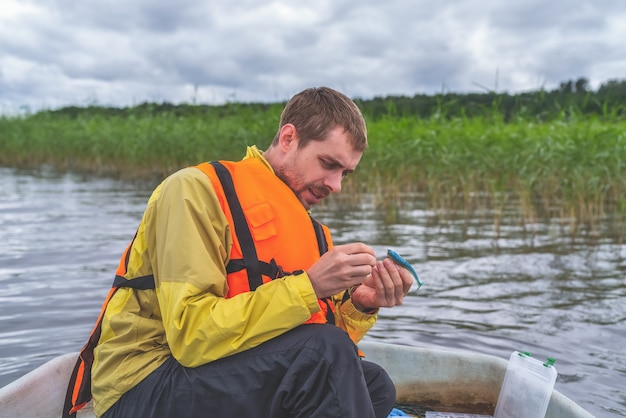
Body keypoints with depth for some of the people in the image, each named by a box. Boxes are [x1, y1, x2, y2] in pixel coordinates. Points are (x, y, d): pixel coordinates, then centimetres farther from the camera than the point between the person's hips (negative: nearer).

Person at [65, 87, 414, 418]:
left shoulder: (311, 232, 9)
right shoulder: (199, 189, -13)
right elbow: (192, 336, -23)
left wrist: (359, 307, -13)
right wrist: (308, 286, -26)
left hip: (234, 379, 7)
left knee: (375, 385, -5)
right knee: (324, 353, -25)